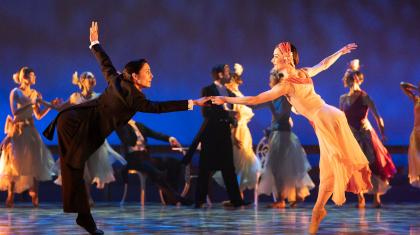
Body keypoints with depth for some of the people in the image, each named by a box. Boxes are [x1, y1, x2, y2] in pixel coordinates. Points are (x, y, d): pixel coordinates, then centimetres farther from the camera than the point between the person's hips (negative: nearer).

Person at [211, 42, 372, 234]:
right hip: (332, 116, 8)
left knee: (330, 169, -2)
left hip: (325, 122, -8)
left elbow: (255, 100, -12)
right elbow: (324, 64, 27)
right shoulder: (304, 73, 8)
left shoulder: (286, 85, -14)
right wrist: (341, 51, 47)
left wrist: (225, 100, -6)